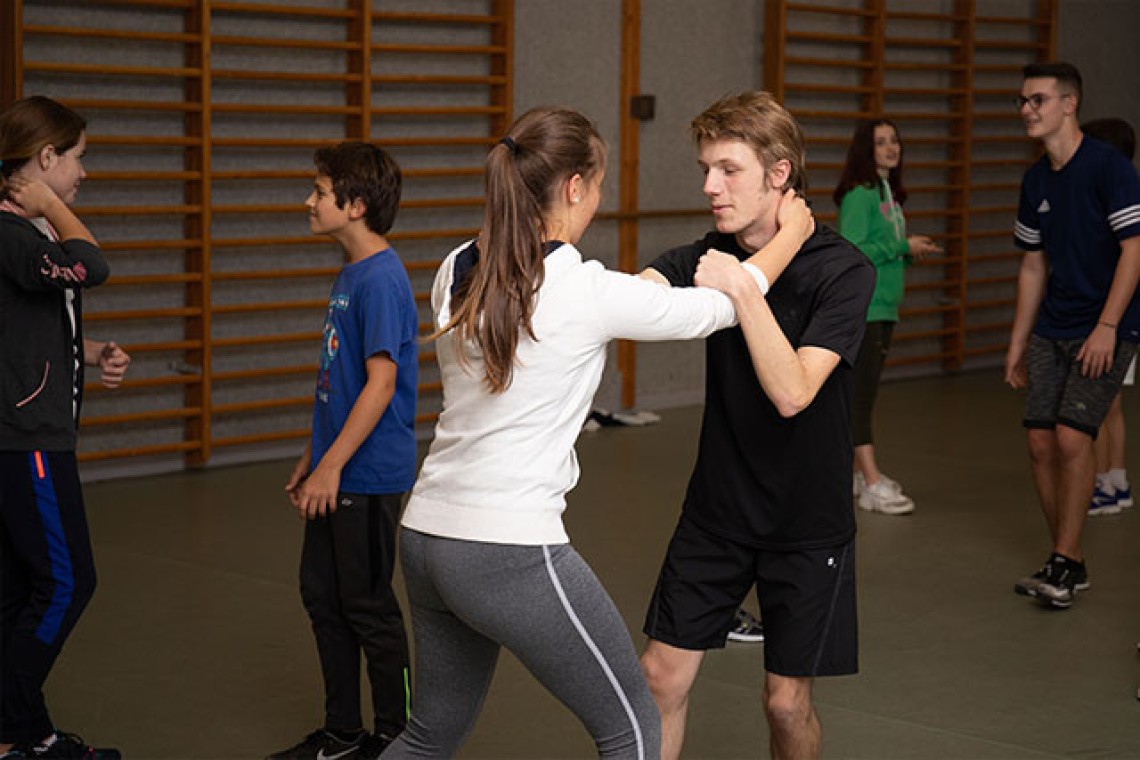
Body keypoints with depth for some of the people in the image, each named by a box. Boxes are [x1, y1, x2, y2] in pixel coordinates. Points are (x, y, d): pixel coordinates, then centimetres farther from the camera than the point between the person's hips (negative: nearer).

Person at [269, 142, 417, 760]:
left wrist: (331, 466, -22)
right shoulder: (350, 274, 12)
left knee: (367, 605, 1)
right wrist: (311, 458, 20)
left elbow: (381, 383, -23)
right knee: (322, 595, 16)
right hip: (337, 471, 10)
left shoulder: (381, 279, -18)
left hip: (368, 476, -10)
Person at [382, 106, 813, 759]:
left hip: (427, 534, 8)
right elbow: (723, 306, 0)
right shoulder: (588, 293, -13)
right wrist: (791, 234, 17)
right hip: (511, 550, -7)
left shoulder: (457, 273, 5)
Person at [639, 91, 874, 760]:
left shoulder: (844, 272, -16)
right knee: (663, 677, 1)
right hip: (717, 510, 4)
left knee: (786, 702, 4)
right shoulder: (710, 258, -1)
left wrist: (743, 289, -32)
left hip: (807, 522, -4)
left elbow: (791, 393, -26)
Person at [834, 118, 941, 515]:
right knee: (861, 392, -8)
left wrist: (911, 252, 4)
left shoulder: (889, 193, 15)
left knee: (865, 392, 15)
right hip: (861, 306, -9)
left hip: (884, 306, 9)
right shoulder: (859, 195, -14)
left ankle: (862, 472, 23)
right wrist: (903, 247, -16)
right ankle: (871, 485, -9)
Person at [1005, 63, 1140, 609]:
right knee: (1040, 441, 1)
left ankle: (1063, 563, -5)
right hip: (1050, 331, 7)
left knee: (1071, 435, -15)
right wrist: (1017, 343, 17)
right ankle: (1069, 563, 15)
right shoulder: (1035, 181, 11)